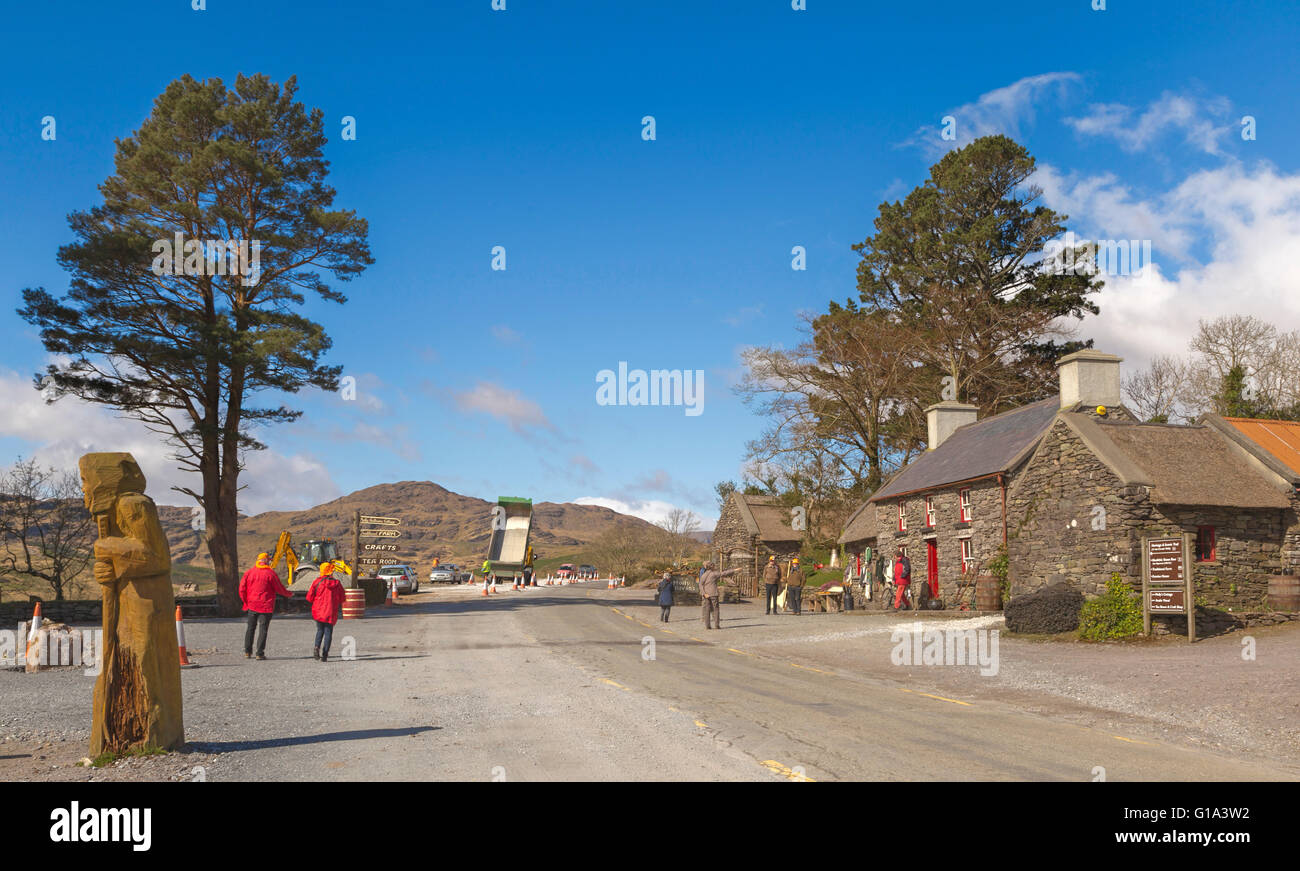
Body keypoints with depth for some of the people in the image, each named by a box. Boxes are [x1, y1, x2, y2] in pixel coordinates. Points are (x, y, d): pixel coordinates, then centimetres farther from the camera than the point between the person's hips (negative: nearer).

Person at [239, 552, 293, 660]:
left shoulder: (249, 572, 3)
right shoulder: (270, 573, -8)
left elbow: (242, 589, 4)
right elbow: (279, 588, -4)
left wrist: (245, 602, 16)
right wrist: (288, 594, 14)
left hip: (252, 605, 4)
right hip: (266, 606, -4)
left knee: (250, 628, 16)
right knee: (263, 629, 0)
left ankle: (247, 651, 19)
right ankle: (260, 653, -2)